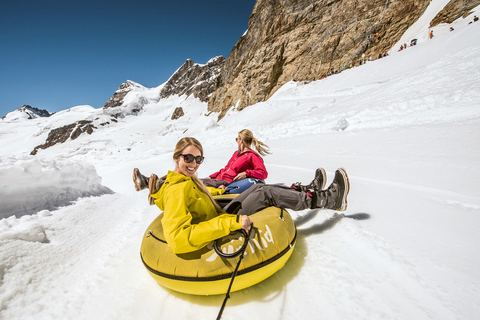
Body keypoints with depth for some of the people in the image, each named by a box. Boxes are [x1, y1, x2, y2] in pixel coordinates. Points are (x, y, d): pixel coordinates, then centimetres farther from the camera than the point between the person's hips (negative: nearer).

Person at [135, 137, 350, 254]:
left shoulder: (185, 179, 2)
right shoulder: (177, 190, -28)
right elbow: (178, 239, -37)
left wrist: (217, 191, 37)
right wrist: (231, 223, -40)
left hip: (220, 218, 9)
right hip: (219, 237, -9)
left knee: (259, 188, 7)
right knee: (266, 193, -11)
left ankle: (306, 191, 22)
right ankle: (327, 200, 5)